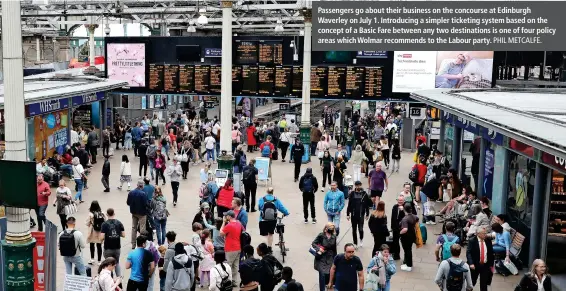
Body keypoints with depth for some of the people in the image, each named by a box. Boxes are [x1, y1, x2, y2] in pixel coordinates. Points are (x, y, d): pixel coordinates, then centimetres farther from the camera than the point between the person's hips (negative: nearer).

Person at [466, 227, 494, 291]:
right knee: (471, 283, 9)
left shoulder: (488, 241, 5)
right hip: (475, 265, -3)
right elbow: (468, 253, -15)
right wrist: (471, 263, -26)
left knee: (484, 285, 6)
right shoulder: (472, 241, -8)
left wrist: (491, 265, 8)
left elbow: (491, 253, 12)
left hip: (485, 265, 3)